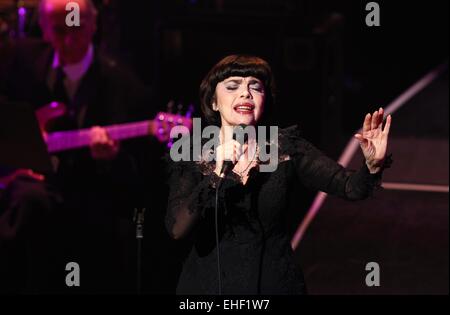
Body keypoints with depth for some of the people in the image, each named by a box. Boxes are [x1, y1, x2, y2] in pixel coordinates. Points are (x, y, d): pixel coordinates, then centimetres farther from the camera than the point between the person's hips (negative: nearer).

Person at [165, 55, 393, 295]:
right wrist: (217, 175, -30)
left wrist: (373, 165, -33)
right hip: (210, 284, -1)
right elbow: (178, 230, -20)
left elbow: (351, 187, -13)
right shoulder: (189, 157, -6)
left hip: (275, 283, 1)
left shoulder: (286, 148, -2)